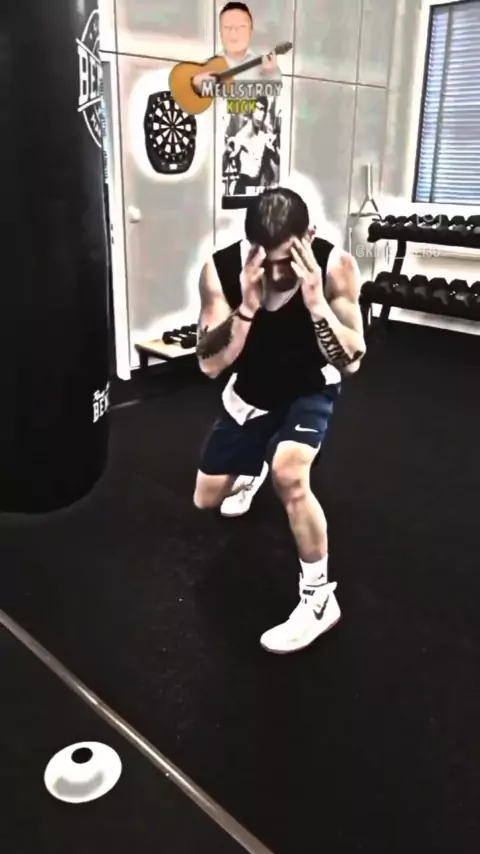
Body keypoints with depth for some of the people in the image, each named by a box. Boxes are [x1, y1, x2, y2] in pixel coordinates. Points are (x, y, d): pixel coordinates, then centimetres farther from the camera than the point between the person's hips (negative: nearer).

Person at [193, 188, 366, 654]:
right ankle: (253, 469, 50)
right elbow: (209, 363, -26)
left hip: (309, 388, -3)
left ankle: (319, 597, -12)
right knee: (207, 498, 12)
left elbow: (351, 362, -27)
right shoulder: (221, 269, -24)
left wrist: (315, 302, -41)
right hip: (250, 391, 3)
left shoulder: (334, 265, -27)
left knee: (288, 474, -34)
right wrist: (247, 306, -41)